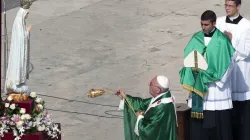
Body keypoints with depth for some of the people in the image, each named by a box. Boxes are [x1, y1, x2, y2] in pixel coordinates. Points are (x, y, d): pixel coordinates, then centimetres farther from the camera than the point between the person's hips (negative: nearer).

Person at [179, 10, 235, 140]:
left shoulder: (222, 41, -9)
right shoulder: (196, 39, 5)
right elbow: (187, 58, 10)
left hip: (216, 88, -4)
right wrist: (193, 67, -11)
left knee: (220, 120, -3)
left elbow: (228, 64, -9)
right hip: (198, 85, 4)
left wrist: (206, 71, -11)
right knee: (197, 119, 2)